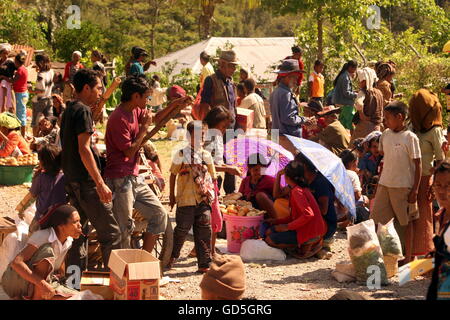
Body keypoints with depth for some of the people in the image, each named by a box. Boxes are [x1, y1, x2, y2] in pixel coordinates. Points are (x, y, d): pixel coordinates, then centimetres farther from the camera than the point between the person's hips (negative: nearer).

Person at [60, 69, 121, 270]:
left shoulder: (69, 110, 15)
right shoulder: (83, 110, -13)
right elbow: (84, 149, -20)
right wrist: (100, 183, -21)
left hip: (72, 181, 10)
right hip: (86, 182, -10)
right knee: (110, 233, -6)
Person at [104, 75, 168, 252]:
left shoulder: (136, 111, 9)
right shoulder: (119, 118, -18)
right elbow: (129, 151, -18)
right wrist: (144, 128, -11)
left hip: (134, 178, 10)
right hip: (120, 180, -10)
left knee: (159, 214, 10)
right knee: (125, 228, -5)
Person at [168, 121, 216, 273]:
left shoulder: (206, 155, 10)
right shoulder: (181, 154, -1)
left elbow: (212, 176, 18)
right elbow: (173, 175, 6)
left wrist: (212, 195, 12)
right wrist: (172, 195, 7)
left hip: (204, 200, 3)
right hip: (186, 199, -3)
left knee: (204, 230, 3)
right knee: (183, 228, -1)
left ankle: (204, 263, 7)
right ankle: (171, 257, 19)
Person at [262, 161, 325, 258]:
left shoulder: (297, 191, -16)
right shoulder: (303, 188, 15)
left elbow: (308, 214, -28)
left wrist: (288, 226, -20)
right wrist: (276, 221, 12)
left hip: (308, 232, -10)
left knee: (269, 240, -13)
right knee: (269, 231, 16)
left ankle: (306, 246, -10)